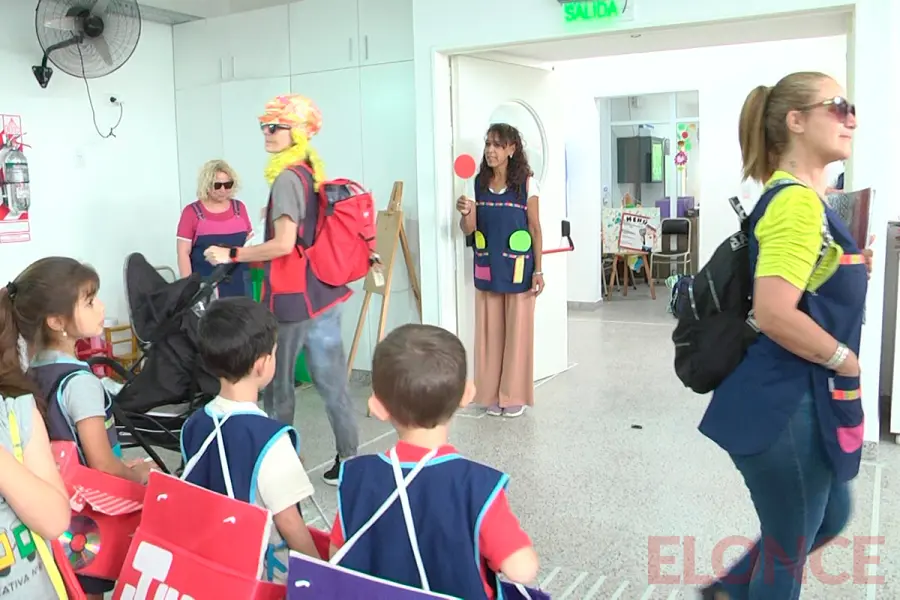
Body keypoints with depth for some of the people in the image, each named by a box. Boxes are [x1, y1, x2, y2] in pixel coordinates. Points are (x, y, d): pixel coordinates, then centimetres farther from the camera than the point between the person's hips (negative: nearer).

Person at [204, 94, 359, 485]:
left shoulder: (287, 177, -15)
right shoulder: (313, 173, 11)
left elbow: (284, 244, -22)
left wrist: (232, 255, -12)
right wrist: (257, 258, 27)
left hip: (294, 296, -9)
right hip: (323, 291, 9)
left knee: (277, 385, 6)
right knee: (330, 381, 13)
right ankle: (348, 459, 21)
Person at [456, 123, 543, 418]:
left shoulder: (526, 183, -5)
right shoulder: (478, 183, 4)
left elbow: (535, 229, -2)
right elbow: (469, 229, 6)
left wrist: (538, 269, -6)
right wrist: (466, 213, -16)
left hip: (518, 269, -3)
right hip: (487, 269, 3)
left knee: (517, 331, 5)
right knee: (490, 331, 8)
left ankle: (514, 395, 16)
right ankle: (493, 394, 19)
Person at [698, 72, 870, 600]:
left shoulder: (808, 199, 12)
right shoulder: (796, 201, -20)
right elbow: (774, 313, -30)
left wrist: (854, 271, 8)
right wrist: (845, 359, -17)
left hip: (804, 399, 10)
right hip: (785, 405, -10)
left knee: (831, 517, 27)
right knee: (788, 548, 9)